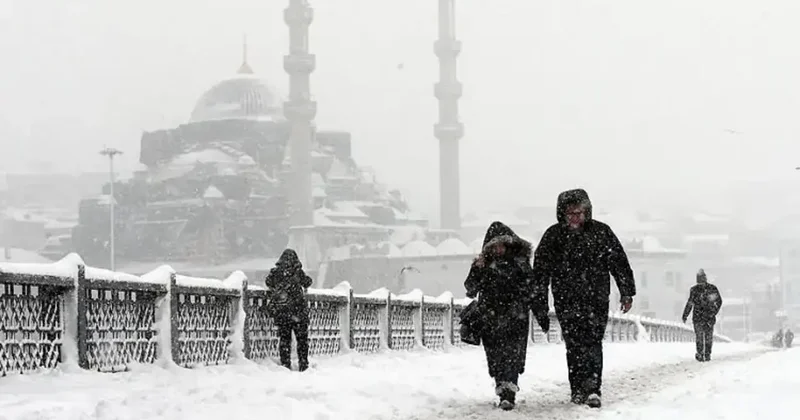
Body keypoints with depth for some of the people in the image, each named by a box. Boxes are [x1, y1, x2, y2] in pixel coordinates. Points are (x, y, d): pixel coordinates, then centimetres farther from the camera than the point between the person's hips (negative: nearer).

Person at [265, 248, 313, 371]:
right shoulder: (298, 272, -5)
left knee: (284, 338, 10)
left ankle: (285, 364, 8)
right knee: (302, 338, 7)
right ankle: (303, 365, 6)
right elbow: (308, 282, 10)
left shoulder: (275, 272, 0)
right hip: (297, 309, -2)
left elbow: (269, 283, 15)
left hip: (280, 311, 2)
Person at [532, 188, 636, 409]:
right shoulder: (553, 236, 2)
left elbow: (619, 263, 7)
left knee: (592, 342, -9)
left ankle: (591, 389, -12)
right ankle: (580, 390, 4)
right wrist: (539, 301, 2)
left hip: (597, 299, -1)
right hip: (566, 300, 1)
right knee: (575, 345, -2)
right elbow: (541, 271, 4)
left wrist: (626, 292, 6)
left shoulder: (601, 232, 2)